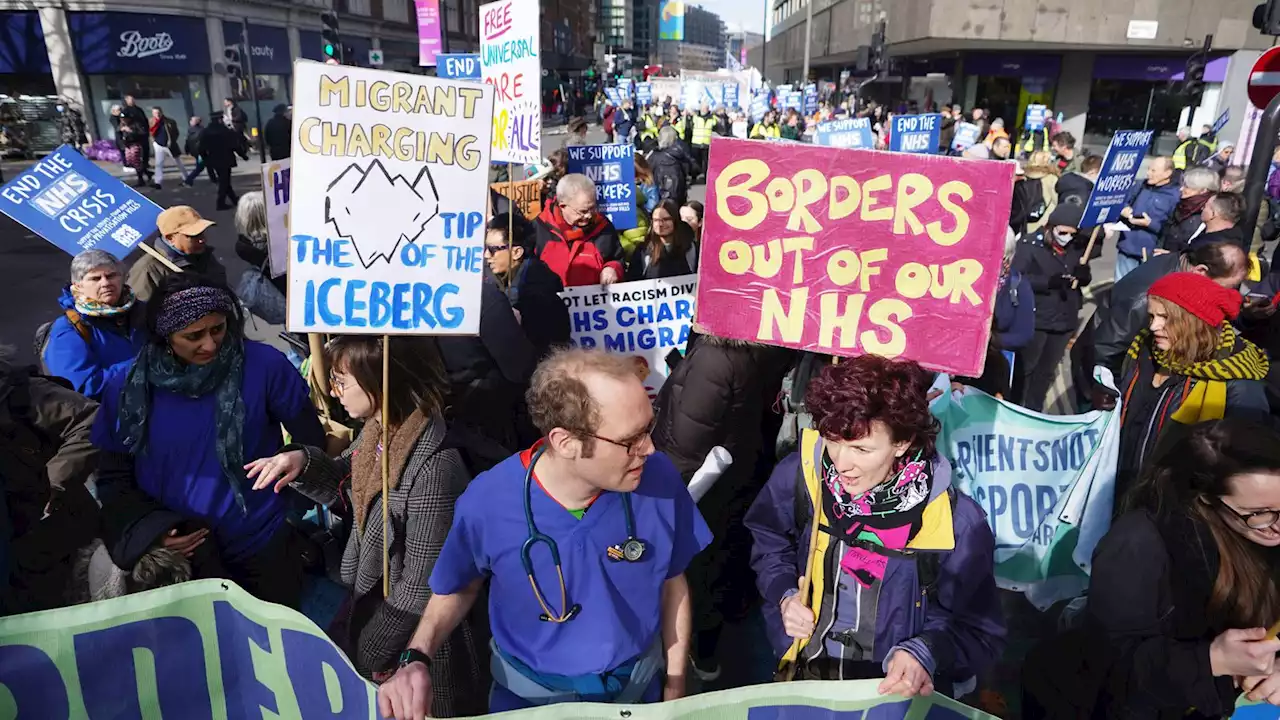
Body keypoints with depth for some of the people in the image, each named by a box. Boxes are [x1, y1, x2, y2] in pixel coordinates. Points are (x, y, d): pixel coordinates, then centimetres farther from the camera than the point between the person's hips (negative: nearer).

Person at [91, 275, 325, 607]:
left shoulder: (264, 365, -13)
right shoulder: (127, 387, -7)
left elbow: (311, 443, -3)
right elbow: (113, 478, 3)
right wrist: (153, 528, -11)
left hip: (261, 545, -1)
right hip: (177, 550, 1)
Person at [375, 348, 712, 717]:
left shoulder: (660, 478, -23)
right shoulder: (487, 502, -27)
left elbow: (673, 584, -7)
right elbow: (459, 588, -6)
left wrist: (675, 690, 1)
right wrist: (416, 658, -22)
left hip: (640, 684, 1)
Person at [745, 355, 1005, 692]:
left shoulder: (957, 523, -18)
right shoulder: (797, 475, -10)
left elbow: (978, 630, -6)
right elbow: (768, 541, 10)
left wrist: (925, 653, -22)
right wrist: (784, 594, -5)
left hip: (899, 694, -1)